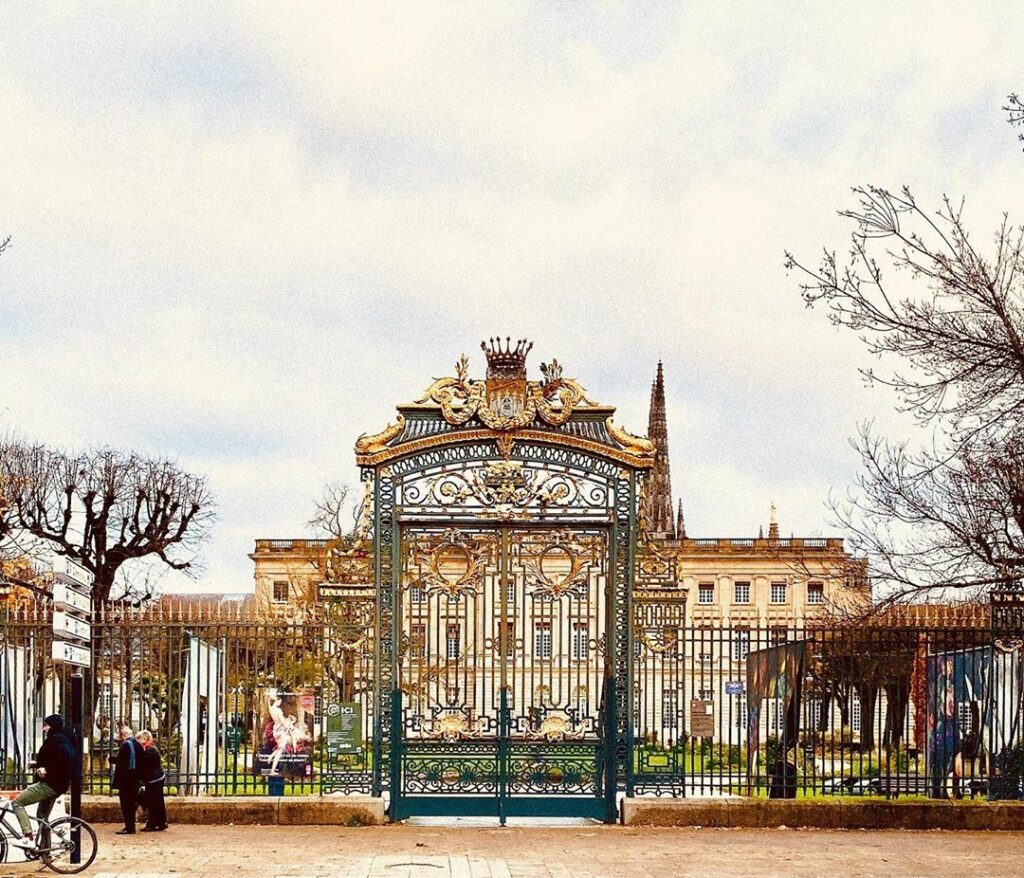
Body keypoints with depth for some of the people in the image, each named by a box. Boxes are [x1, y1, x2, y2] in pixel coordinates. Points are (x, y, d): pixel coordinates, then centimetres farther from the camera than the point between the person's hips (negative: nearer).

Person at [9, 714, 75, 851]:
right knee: (42, 816, 19)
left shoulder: (55, 739, -12)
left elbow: (64, 757, -28)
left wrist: (46, 769, -25)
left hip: (50, 784, -11)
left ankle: (28, 838, -19)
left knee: (18, 802, -9)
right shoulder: (63, 739, 19)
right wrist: (39, 764, 28)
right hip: (58, 785, 11)